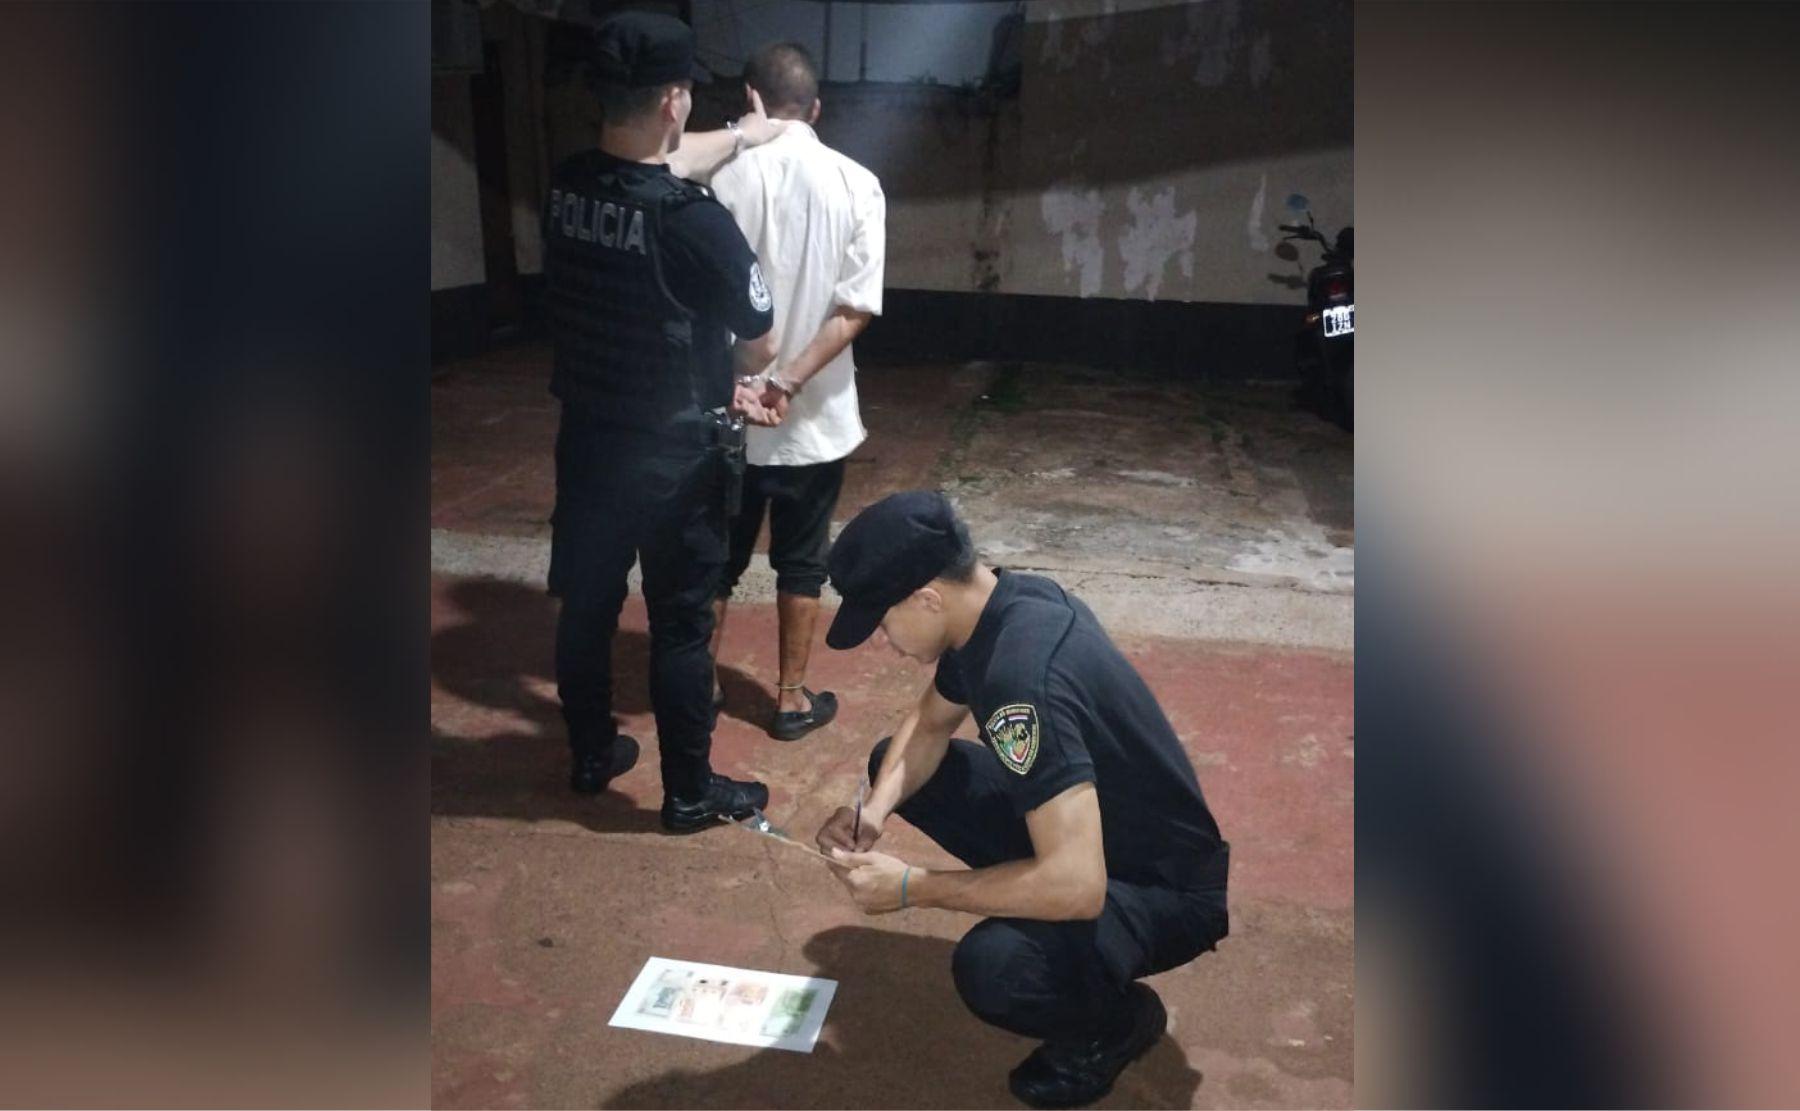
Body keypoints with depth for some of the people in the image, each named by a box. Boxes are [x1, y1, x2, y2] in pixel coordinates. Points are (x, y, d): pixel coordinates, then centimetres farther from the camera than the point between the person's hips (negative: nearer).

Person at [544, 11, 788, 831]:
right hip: (675, 453, -6)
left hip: (586, 438, 6)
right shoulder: (695, 221, -23)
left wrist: (748, 135, 29)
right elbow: (760, 346, -10)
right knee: (680, 624, 7)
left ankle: (591, 756, 38)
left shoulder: (567, 186, -3)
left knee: (586, 605, 18)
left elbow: (653, 170, 19)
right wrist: (733, 383, 12)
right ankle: (690, 793, 22)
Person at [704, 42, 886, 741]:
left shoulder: (724, 178, -8)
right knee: (801, 560, 13)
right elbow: (855, 309, -11)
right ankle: (791, 699, 23)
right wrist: (787, 381, -13)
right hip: (814, 416, 0)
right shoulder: (857, 185, -5)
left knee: (717, 556, 15)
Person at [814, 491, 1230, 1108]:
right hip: (1083, 830, 9)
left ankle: (1118, 1018, -1)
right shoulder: (997, 602, -7)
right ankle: (1026, 908, 16)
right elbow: (930, 723, 10)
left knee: (991, 968, -36)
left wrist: (911, 887, -26)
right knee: (892, 764, 8)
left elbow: (1075, 885, -39)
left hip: (1166, 886, -8)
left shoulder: (1022, 674, -35)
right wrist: (877, 805, -10)